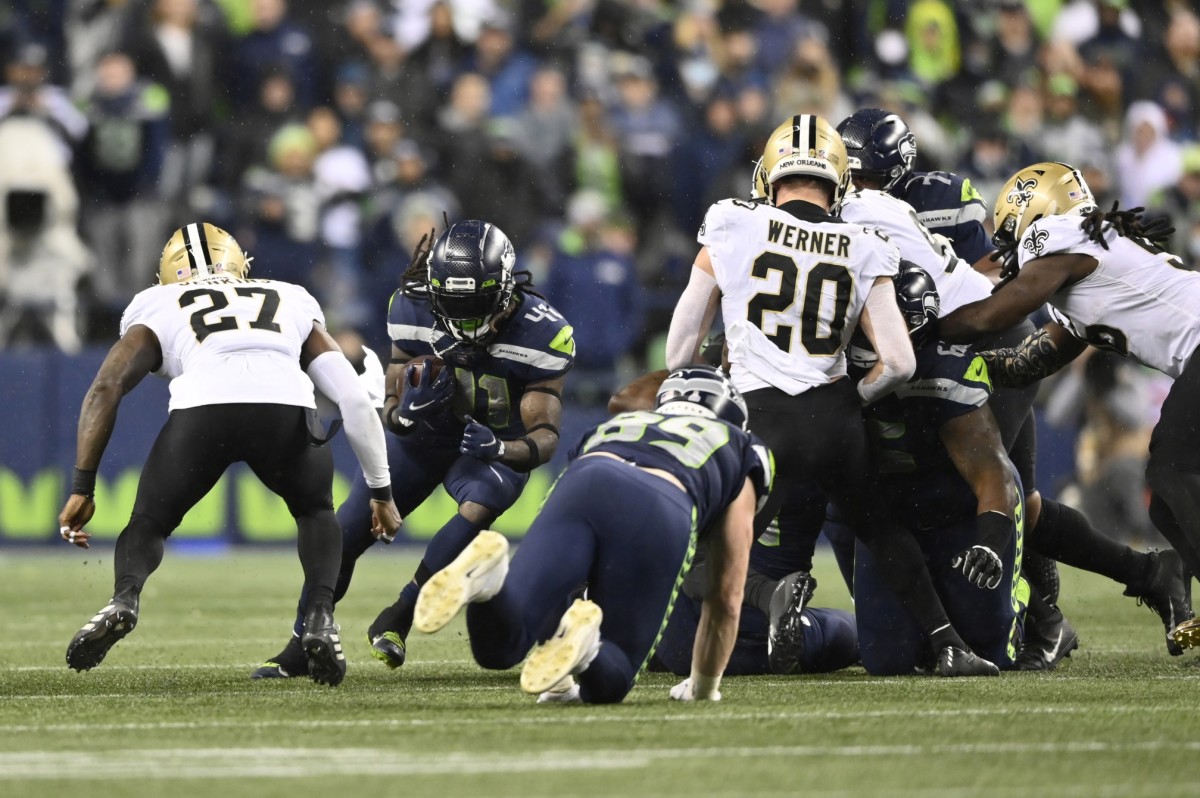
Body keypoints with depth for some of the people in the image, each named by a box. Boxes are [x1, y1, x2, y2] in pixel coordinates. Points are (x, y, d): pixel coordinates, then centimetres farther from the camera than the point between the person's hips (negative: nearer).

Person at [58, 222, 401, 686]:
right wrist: (381, 491, 37)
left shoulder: (158, 310, 33)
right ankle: (320, 619, 7)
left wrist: (82, 488, 16)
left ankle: (124, 600, -10)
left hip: (203, 407, -1)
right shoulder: (293, 305, 38)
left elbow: (105, 388, 17)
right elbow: (355, 400, 29)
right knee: (315, 511, 31)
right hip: (285, 406, 1)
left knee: (149, 522, 22)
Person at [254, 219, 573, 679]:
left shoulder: (541, 336, -27)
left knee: (479, 506, -35)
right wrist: (410, 408, -38)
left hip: (495, 449, -2)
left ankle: (395, 621, -22)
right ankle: (297, 652, 14)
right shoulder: (414, 312, -20)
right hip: (423, 437, 2)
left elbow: (545, 437, -26)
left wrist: (498, 448, -48)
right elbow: (392, 411, -13)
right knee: (344, 534, -6)